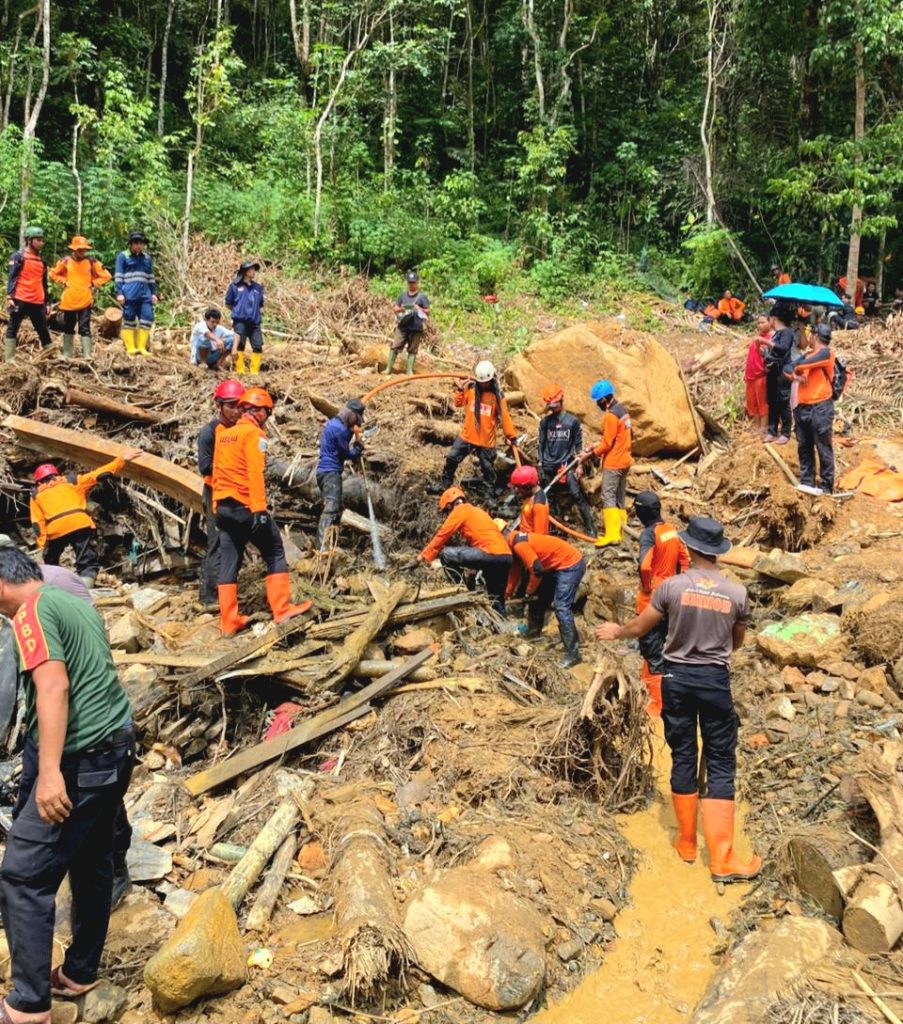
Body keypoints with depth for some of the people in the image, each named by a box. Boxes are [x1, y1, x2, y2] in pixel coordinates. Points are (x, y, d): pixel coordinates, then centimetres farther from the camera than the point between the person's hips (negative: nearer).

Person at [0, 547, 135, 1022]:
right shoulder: (79, 604, 16)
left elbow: (54, 687, -24)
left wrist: (49, 770, -29)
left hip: (78, 760, -9)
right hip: (116, 747, 10)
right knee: (92, 863, 19)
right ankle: (80, 973, 32)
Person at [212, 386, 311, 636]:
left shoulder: (223, 433, 16)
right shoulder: (254, 433, -7)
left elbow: (216, 473, 18)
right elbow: (255, 473, -18)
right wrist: (259, 509, -23)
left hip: (223, 507, 7)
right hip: (246, 506, -7)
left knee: (228, 563, 8)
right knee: (275, 554, 5)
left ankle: (229, 621, 8)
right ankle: (282, 609, 3)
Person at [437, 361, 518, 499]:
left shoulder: (497, 395, -8)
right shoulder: (470, 389, -2)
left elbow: (504, 416, -5)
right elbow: (458, 403, 9)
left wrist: (511, 435, -6)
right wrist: (460, 389, -7)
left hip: (486, 440, -2)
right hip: (467, 436, 2)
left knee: (488, 468, 9)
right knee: (451, 459, 5)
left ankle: (490, 494, 22)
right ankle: (445, 486, 21)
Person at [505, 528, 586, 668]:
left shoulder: (519, 544, -21)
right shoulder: (516, 542, 11)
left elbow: (536, 570, -22)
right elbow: (515, 570, 21)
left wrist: (530, 591, -6)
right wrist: (506, 594, 24)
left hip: (571, 564, -11)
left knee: (561, 608, -17)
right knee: (538, 598, 19)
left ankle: (573, 654, -17)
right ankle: (533, 632, 38)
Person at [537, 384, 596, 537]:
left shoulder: (572, 421, 0)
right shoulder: (545, 422, 5)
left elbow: (578, 445, 3)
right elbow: (541, 444, 9)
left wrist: (579, 465, -2)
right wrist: (540, 465, 6)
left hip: (566, 465, -3)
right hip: (548, 467, 3)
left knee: (578, 496, -10)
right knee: (548, 498, 8)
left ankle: (591, 528, -7)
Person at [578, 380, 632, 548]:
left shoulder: (610, 415, -19)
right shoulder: (622, 410, 10)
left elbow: (607, 444, -19)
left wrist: (589, 455, -11)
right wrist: (596, 447, 15)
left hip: (613, 463, -10)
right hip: (624, 460, 10)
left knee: (608, 497, -9)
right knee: (620, 496, 14)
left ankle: (612, 534, -14)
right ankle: (620, 528, 19)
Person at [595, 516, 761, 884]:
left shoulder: (673, 586, -9)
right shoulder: (737, 594, -6)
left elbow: (640, 626, 3)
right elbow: (737, 642, 10)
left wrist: (616, 631, 24)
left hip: (677, 677, 1)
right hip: (715, 680, 0)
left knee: (683, 757, 13)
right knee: (721, 765, 5)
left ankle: (687, 843, 25)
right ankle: (721, 859, 5)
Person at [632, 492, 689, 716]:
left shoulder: (649, 534, -20)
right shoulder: (672, 530, 4)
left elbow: (644, 565, -33)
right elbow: (684, 560, 13)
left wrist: (646, 586, -16)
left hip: (652, 597, -8)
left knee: (651, 647, 0)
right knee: (659, 641, 24)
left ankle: (658, 704, 4)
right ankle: (648, 678, 44)